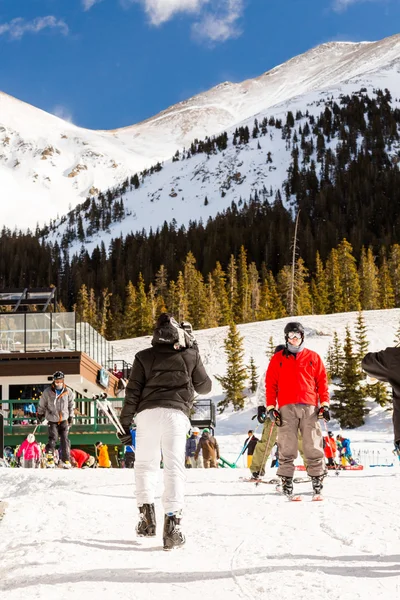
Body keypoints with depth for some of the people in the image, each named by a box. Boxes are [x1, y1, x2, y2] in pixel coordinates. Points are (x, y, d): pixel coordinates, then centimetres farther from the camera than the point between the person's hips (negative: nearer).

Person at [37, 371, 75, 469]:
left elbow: (71, 405, 11)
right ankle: (50, 455, -3)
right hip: (52, 420, -1)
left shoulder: (68, 392, -4)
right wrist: (40, 414, 15)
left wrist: (71, 417, 13)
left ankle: (66, 460, 0)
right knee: (53, 437, -14)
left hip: (64, 420, 1)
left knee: (64, 439, -3)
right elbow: (42, 405, 6)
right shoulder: (47, 392, -9)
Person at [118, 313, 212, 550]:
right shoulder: (190, 355, 10)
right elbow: (204, 387, 23)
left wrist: (125, 422, 10)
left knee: (145, 464, 15)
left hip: (148, 413, 1)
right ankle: (172, 523, -11)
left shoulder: (144, 357, 10)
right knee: (175, 467, -1)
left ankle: (147, 512, 2)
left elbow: (133, 392, 6)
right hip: (176, 413, -1)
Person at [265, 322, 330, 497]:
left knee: (313, 446, -4)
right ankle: (286, 480, -2)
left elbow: (322, 381, 13)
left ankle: (317, 477, 0)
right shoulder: (277, 359, 15)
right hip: (286, 408, 0)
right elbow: (270, 384, 11)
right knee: (286, 447, -5)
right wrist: (270, 407, 2)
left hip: (310, 406, 0)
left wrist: (324, 404, 3)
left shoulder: (313, 357, 15)